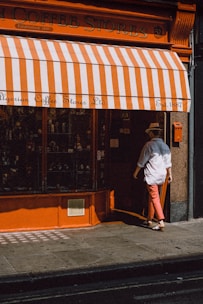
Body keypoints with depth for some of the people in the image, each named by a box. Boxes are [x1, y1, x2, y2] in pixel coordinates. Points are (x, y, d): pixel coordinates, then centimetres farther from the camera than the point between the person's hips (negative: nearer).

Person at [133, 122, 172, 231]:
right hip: (162, 175, 7)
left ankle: (161, 221, -15)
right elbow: (168, 162, 10)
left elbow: (142, 161, -6)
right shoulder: (165, 146, 9)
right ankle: (149, 220, 26)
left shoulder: (149, 145, -10)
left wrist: (136, 172, 5)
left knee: (155, 198, -6)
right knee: (151, 197, 18)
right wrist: (169, 174, 17)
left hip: (151, 175, -7)